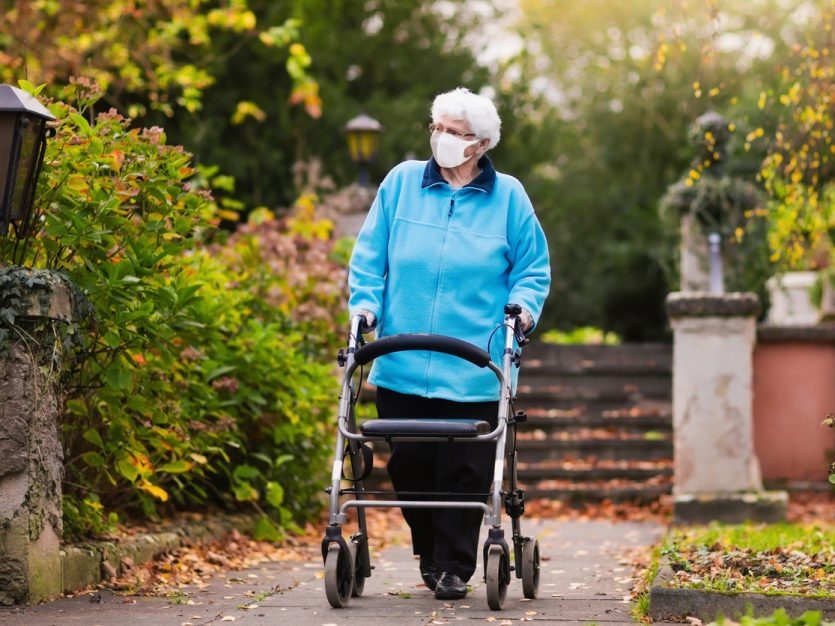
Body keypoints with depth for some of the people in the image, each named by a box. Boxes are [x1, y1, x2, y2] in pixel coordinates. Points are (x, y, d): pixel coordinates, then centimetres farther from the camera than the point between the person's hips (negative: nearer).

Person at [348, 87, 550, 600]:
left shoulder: (507, 196, 5)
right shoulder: (402, 182, 7)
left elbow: (534, 268, 11)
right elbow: (369, 254, 12)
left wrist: (523, 306, -7)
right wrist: (365, 303, -1)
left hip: (473, 370, -2)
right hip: (403, 365, 2)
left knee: (465, 471, -3)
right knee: (409, 464, 5)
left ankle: (455, 567, 9)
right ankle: (429, 553, 25)